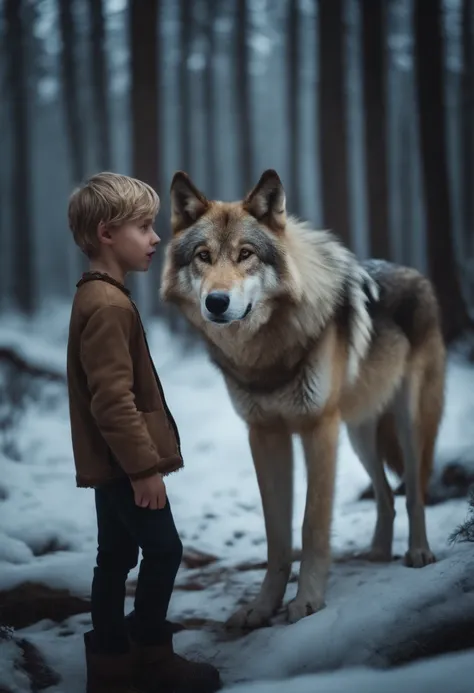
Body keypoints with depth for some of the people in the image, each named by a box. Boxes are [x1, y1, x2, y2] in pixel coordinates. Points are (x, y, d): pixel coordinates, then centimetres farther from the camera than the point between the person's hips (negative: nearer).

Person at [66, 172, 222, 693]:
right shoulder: (109, 305, -19)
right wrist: (145, 464, -22)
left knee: (117, 555, 13)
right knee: (163, 550, -1)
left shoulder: (96, 297, 14)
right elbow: (113, 400, -24)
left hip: (110, 462, 10)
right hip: (125, 461, -10)